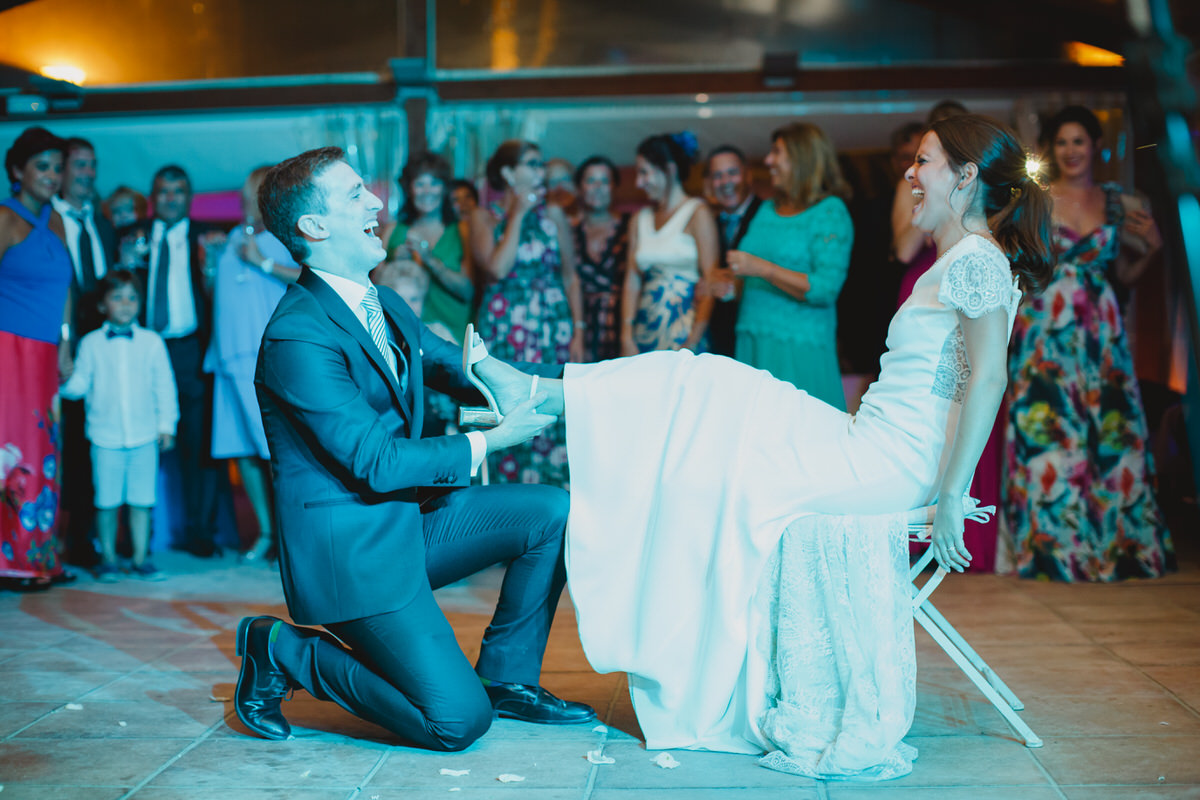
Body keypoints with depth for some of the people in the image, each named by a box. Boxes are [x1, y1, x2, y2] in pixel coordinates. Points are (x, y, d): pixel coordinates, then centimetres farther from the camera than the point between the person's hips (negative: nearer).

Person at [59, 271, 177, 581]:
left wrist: (167, 424, 4)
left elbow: (164, 386, 6)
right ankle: (108, 558, 18)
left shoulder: (151, 342, 4)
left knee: (142, 499, 3)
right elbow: (80, 384, 3)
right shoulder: (91, 344, 4)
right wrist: (65, 382, -18)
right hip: (105, 436, 0)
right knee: (107, 500, 5)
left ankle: (141, 557, 13)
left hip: (144, 436, 0)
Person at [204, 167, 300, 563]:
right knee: (243, 449, 6)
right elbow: (215, 292, 28)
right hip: (232, 355, 6)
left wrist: (264, 262, -12)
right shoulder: (232, 239, 19)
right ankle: (266, 533, 15)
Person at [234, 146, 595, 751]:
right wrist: (490, 441, -18)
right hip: (352, 550, -9)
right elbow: (377, 463, -23)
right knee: (458, 721, -13)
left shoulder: (384, 307, 9)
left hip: (410, 519, 9)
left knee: (554, 510, 1)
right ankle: (284, 652, 4)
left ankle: (506, 676, 12)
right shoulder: (298, 336, -22)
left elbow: (454, 369, 18)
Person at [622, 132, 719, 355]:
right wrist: (627, 338, 1)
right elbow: (632, 281, 10)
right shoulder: (641, 219, 15)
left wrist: (693, 342, -16)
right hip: (645, 333, 5)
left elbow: (711, 284, -10)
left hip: (683, 332, -5)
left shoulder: (697, 213, -3)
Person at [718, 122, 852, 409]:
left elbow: (825, 288, -14)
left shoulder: (831, 212, -3)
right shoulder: (768, 210, 18)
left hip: (800, 349, -6)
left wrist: (762, 268, -17)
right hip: (751, 343, 6)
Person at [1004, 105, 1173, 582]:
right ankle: (1052, 548, 4)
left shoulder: (1116, 203, 11)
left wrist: (1151, 247, 1)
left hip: (1101, 333, 3)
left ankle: (1117, 544, 13)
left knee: (1111, 432, 2)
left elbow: (1123, 275, 17)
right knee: (1048, 430, -5)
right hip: (1046, 332, -3)